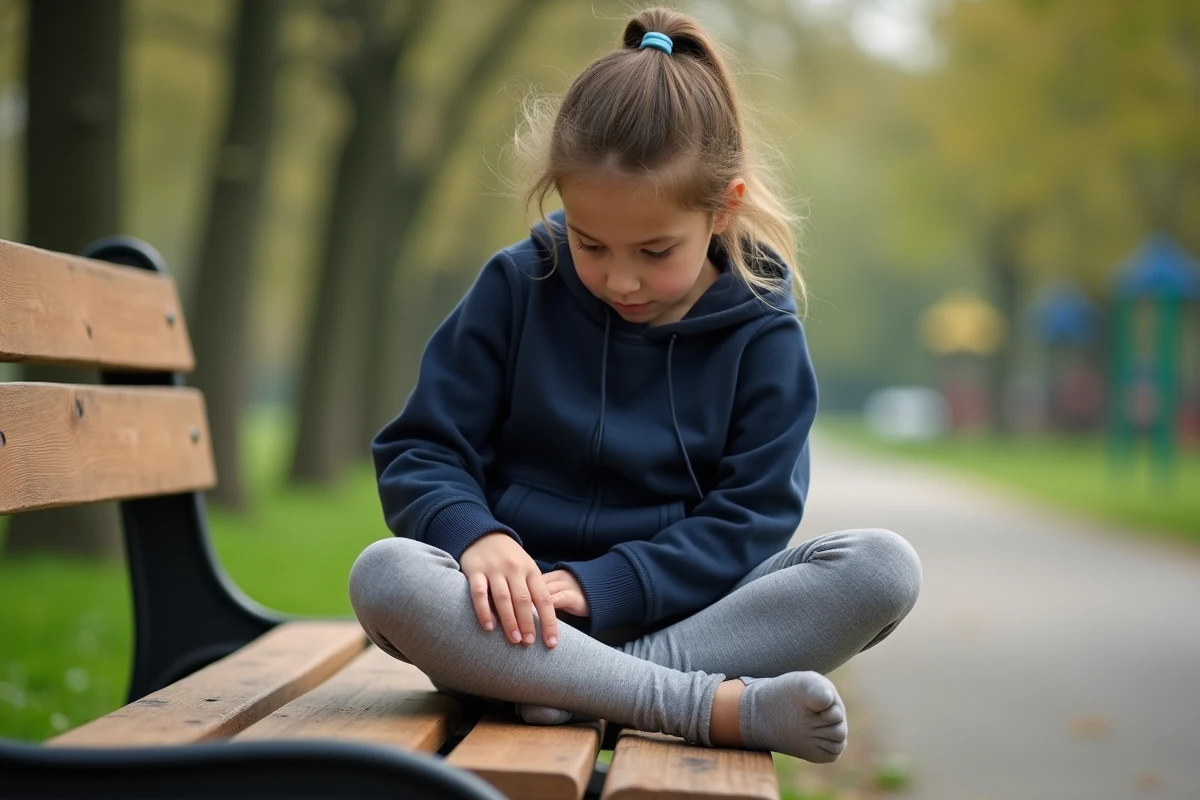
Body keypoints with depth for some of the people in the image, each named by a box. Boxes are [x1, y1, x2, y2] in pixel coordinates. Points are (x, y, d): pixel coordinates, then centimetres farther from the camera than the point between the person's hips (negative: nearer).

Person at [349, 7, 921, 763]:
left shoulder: (762, 333, 0)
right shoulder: (516, 288, 0)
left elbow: (748, 522, -5)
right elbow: (420, 452, 1)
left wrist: (597, 585, -19)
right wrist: (476, 536, -22)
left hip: (678, 607, 0)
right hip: (522, 611, 0)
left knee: (885, 566, -22)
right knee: (384, 576, -33)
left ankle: (583, 685, -30)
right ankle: (717, 705, -34)